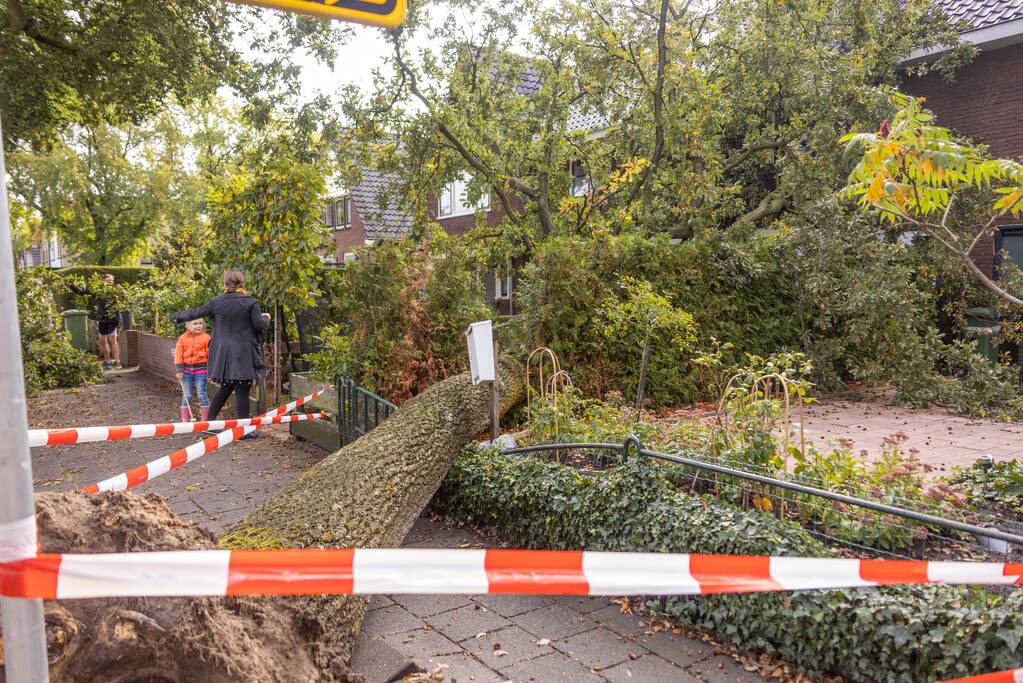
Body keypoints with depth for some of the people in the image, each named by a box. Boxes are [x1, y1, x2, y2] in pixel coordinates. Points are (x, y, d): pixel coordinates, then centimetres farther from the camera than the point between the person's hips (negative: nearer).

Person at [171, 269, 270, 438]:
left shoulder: (216, 301, 1)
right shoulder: (250, 302, -8)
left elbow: (196, 313, 12)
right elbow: (260, 325, -7)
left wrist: (177, 317, 29)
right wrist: (266, 318, 17)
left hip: (223, 353, 4)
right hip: (243, 354, -4)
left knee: (225, 388, 19)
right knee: (242, 390, 1)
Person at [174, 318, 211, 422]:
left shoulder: (206, 338, -4)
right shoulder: (182, 338, 1)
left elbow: (211, 354, -3)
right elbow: (178, 354, 1)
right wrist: (179, 370, -4)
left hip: (201, 369, -2)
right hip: (186, 369, 2)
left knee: (202, 394, 0)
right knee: (186, 395, 7)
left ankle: (205, 420, 9)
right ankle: (184, 420, 15)